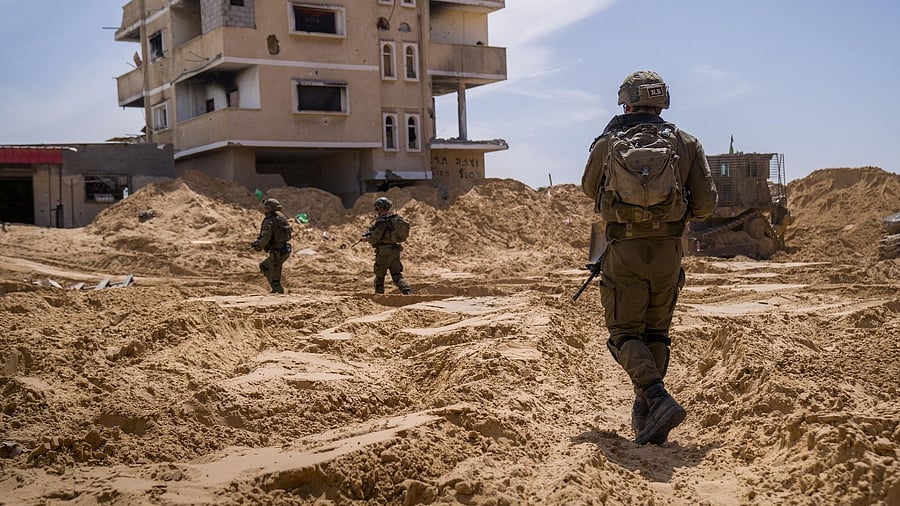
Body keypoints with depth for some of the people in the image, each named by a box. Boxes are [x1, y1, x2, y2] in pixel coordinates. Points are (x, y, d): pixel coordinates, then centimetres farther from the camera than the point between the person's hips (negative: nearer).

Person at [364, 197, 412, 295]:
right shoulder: (396, 218, 8)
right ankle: (407, 292, -13)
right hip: (395, 250, 7)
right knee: (397, 275, 6)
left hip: (384, 252, -7)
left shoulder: (381, 221, -17)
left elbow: (374, 238, -17)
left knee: (379, 277, 8)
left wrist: (367, 238, 5)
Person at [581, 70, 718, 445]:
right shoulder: (686, 143, 3)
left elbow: (589, 189, 18)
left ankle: (659, 400, -17)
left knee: (625, 334, 4)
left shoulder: (606, 144, 0)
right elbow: (706, 204, 0)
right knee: (656, 334, 16)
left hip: (623, 251, -2)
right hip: (668, 250, 3)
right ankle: (645, 415, 16)